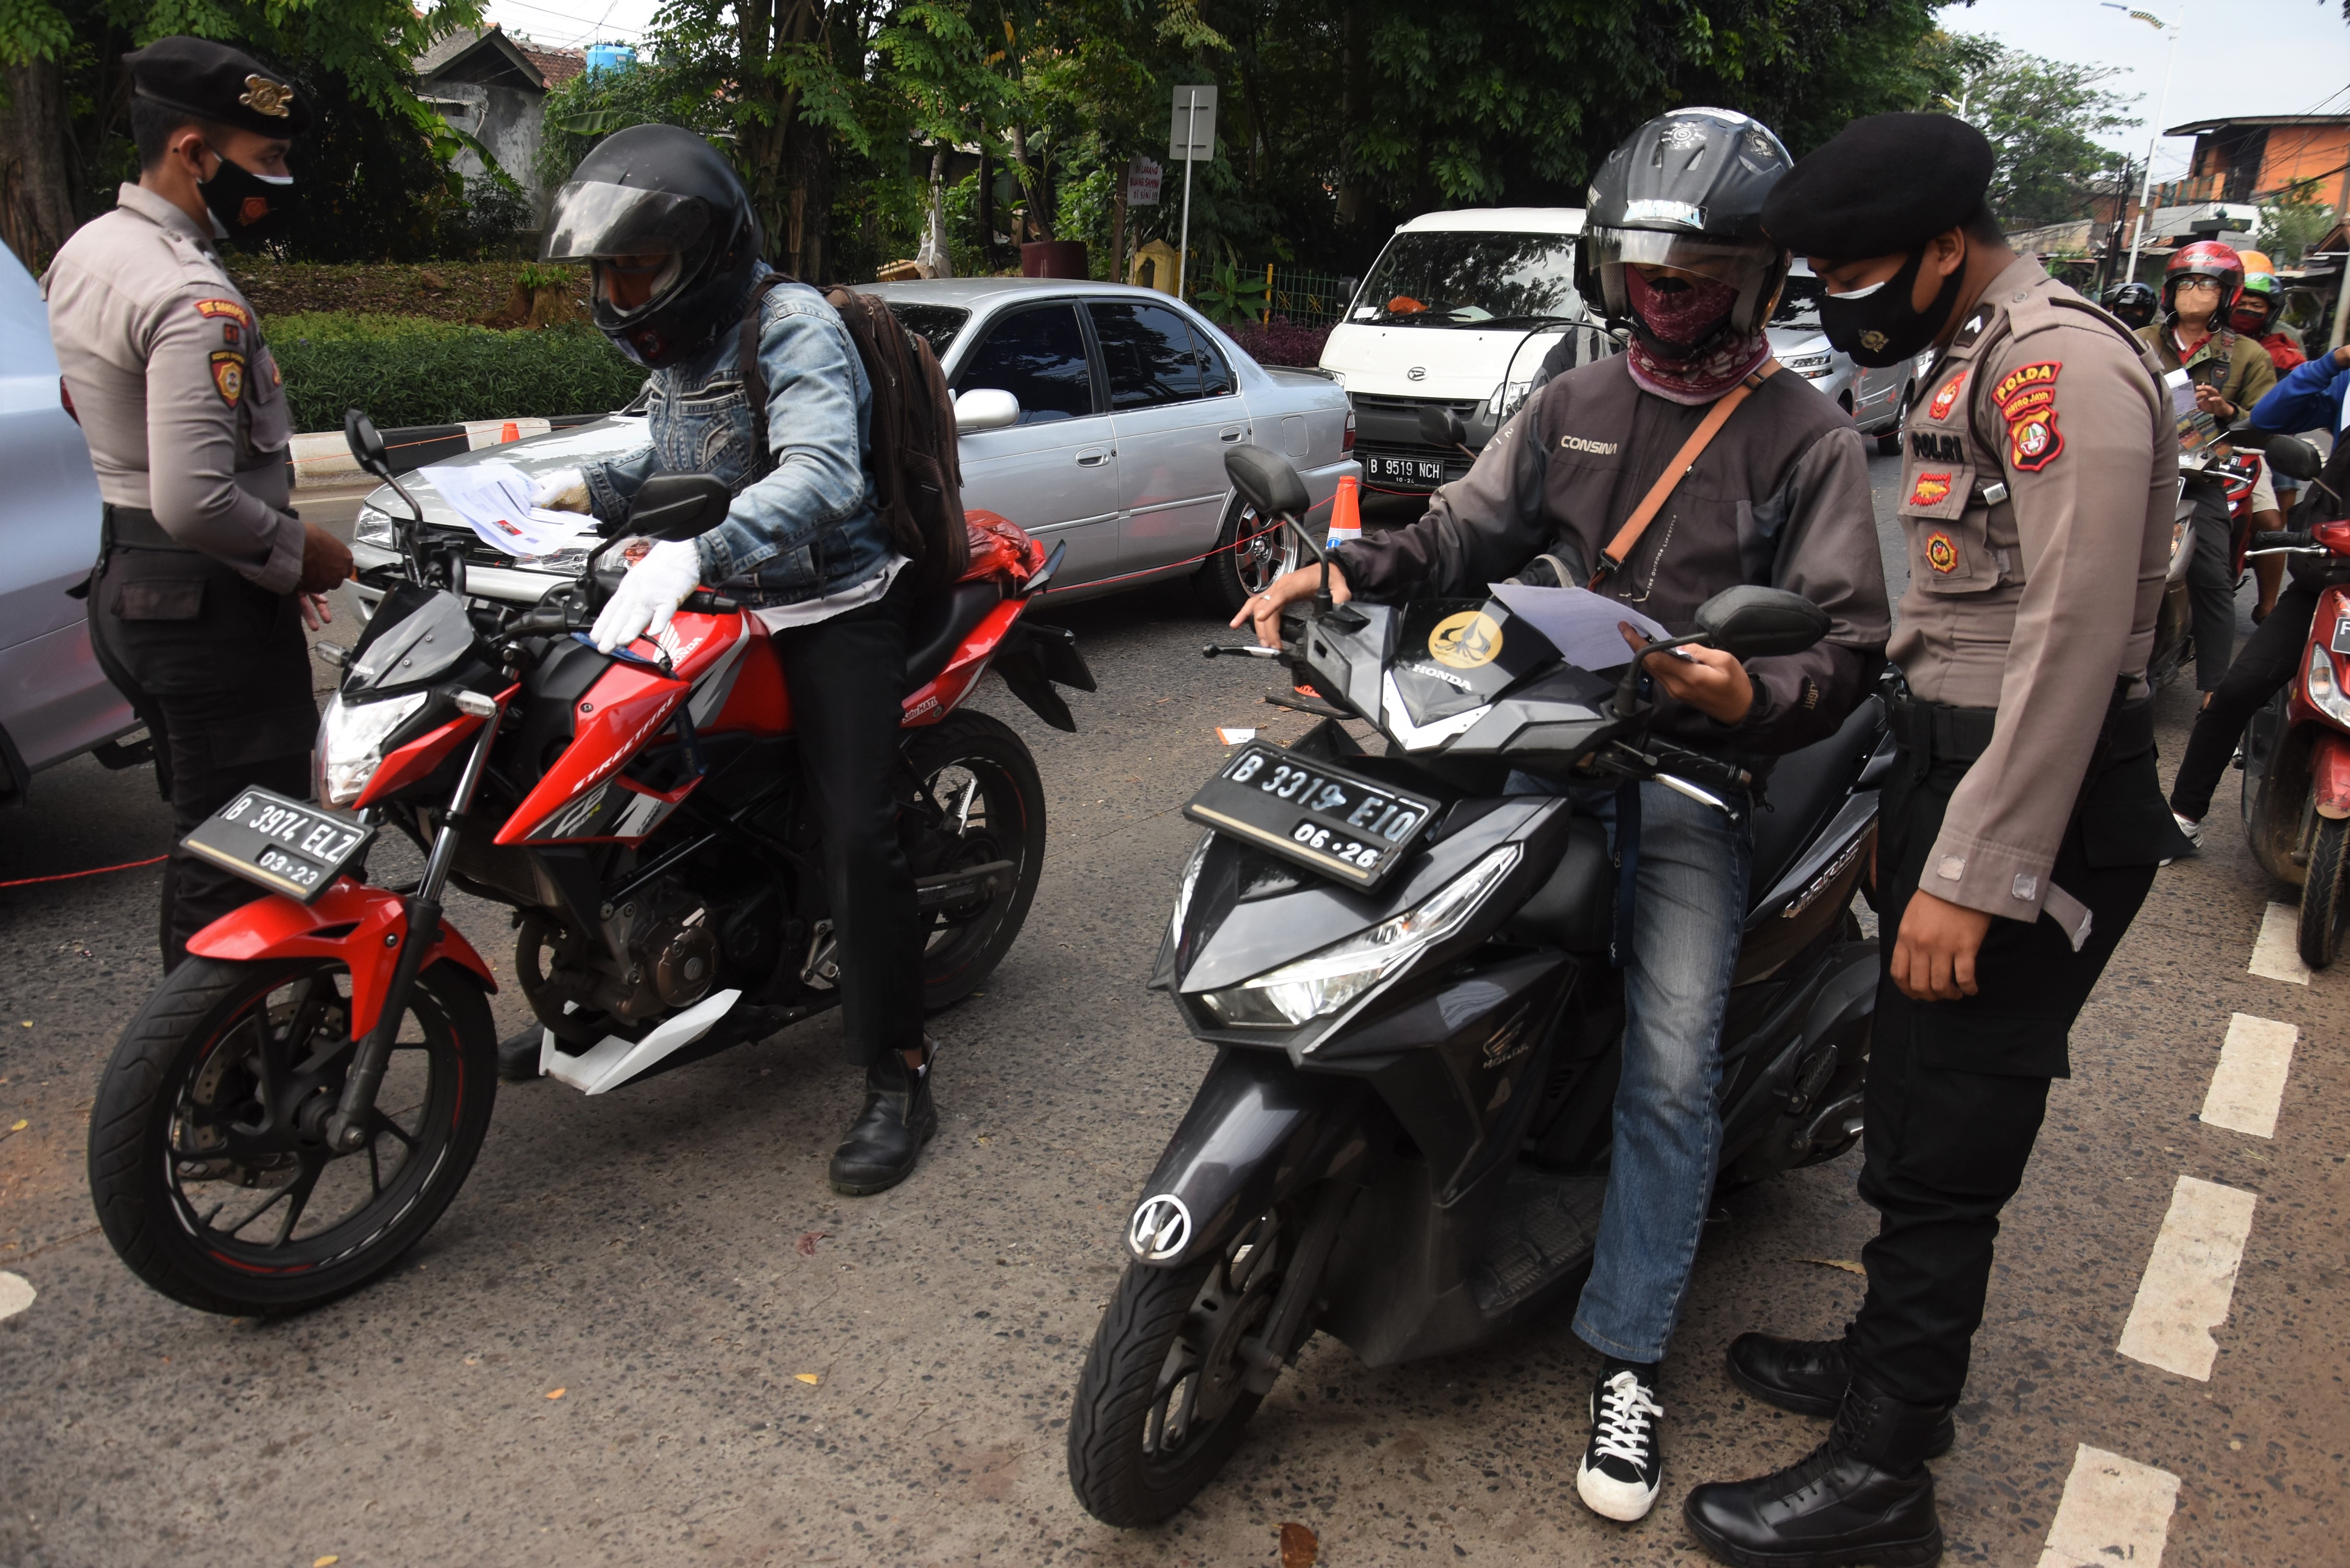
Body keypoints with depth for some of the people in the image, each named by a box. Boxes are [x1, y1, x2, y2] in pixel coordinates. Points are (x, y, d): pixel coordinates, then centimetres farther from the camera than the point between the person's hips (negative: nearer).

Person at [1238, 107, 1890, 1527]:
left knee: (1672, 1067, -13)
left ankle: (1630, 1359, 1)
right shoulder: (1573, 408, 15)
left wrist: (1753, 694, -29)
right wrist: (1343, 570, -9)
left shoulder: (1808, 437, 0)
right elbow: (1462, 534, 11)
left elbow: (1850, 644, -6)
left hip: (1699, 771, -4)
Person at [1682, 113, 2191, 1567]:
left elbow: (2074, 637, -23)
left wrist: (1973, 872, -24)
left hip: (2039, 797, -10)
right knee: (1913, 1097, 18)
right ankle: (1892, 1360, 35)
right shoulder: (1976, 366, 16)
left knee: (1942, 1138, -3)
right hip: (1954, 758, 10)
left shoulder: (2061, 360, -16)